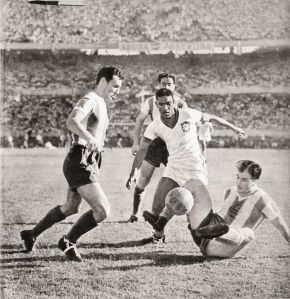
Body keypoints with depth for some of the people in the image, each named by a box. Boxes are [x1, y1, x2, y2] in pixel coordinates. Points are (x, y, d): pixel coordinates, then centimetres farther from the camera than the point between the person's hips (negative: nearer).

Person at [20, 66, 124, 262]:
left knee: (70, 208, 25)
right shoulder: (89, 100, -14)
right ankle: (68, 242, 1)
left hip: (89, 163, 11)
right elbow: (71, 122, -34)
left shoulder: (100, 103, 17)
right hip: (80, 163, -11)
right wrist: (89, 138, -51)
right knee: (102, 210, -17)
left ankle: (31, 235, 39)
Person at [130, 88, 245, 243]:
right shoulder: (155, 126, -3)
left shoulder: (188, 115, -11)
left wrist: (233, 128, 16)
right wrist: (133, 173, -4)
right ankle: (158, 236, 27)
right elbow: (142, 150, 1)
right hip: (173, 167, 3)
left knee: (204, 207, -19)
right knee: (157, 206, 1)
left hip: (194, 168, -3)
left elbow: (211, 118, 5)